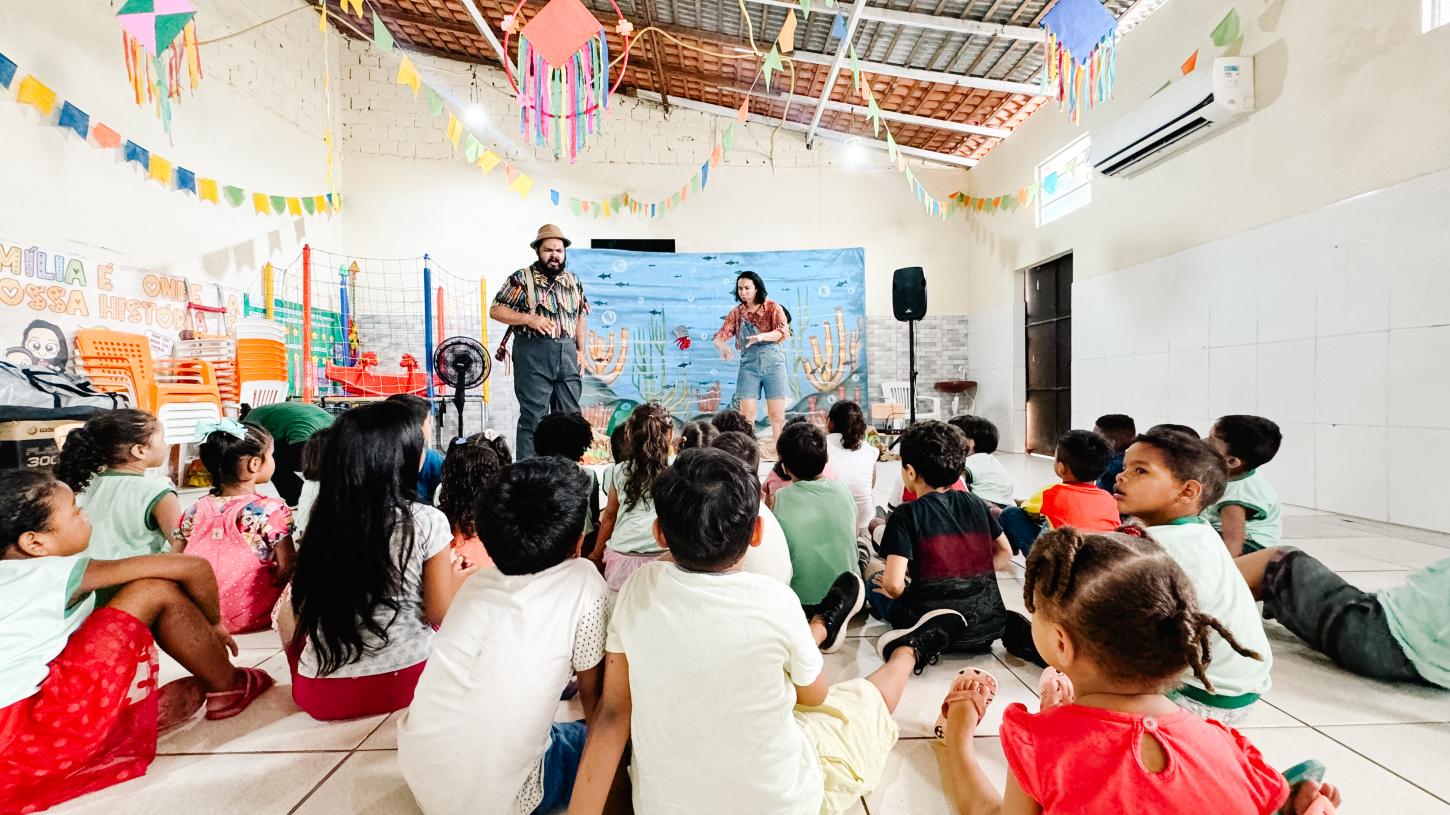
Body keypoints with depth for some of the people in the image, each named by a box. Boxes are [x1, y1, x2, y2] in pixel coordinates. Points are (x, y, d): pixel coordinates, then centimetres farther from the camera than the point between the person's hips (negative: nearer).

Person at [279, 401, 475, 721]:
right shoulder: (427, 522, -16)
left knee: (287, 611, 28)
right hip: (404, 680, -2)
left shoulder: (323, 518, -6)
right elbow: (438, 614, -8)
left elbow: (302, 608, 9)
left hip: (320, 693, 3)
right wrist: (454, 581, 11)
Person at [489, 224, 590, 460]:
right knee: (533, 416, -1)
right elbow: (495, 310, -4)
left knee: (570, 414, 9)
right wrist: (529, 319, -16)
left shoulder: (573, 281, 13)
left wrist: (580, 350, 10)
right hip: (533, 354, -5)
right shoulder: (521, 279, -2)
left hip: (567, 354, 5)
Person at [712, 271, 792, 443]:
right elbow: (719, 337, 3)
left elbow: (783, 331, -14)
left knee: (777, 415, -2)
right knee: (746, 414, -5)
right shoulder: (736, 313, 8)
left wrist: (761, 336, -32)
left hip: (773, 365, -2)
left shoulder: (772, 307, 0)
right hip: (749, 367, 2)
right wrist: (723, 346, -21)